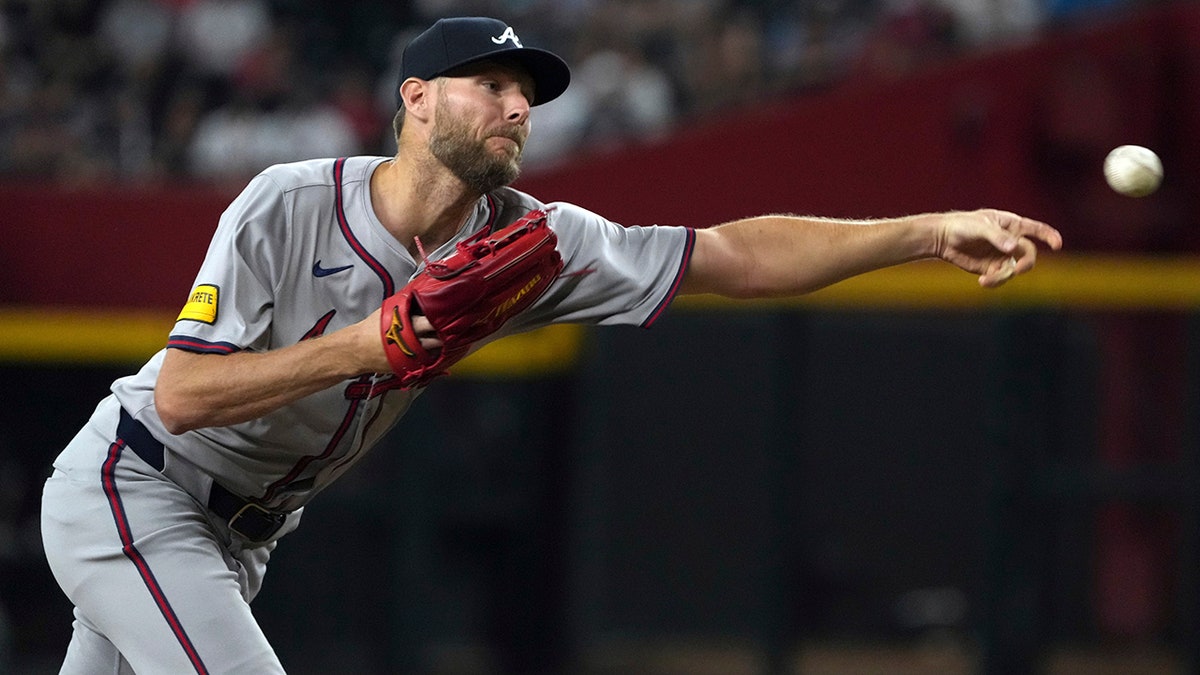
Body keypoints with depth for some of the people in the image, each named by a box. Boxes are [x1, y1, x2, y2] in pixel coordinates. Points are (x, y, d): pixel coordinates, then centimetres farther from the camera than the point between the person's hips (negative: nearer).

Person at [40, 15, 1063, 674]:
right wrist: (358, 349, -32)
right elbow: (182, 395, -24)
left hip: (233, 537, 7)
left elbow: (738, 256, -13)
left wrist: (931, 232, -22)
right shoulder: (287, 208, -21)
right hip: (131, 492, -7)